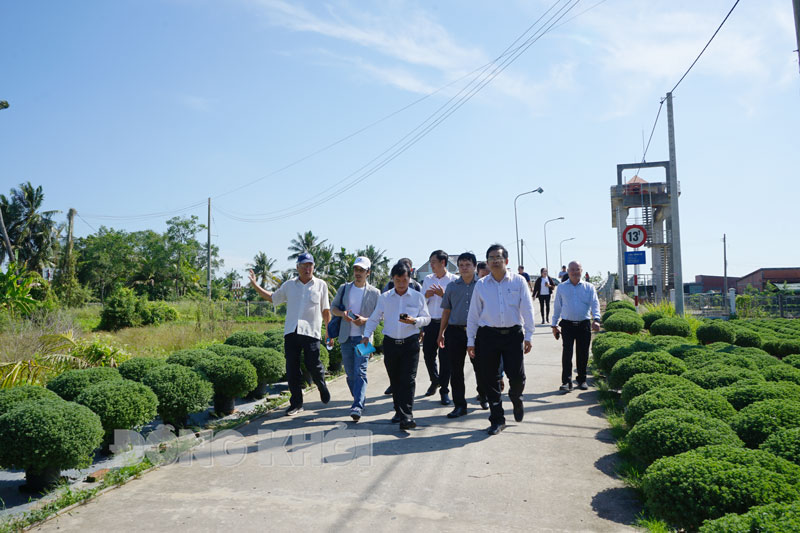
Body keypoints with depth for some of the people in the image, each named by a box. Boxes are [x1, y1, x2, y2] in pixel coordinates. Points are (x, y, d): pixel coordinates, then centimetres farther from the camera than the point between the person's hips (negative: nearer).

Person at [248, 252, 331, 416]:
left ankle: (322, 387, 28)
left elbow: (325, 310, 9)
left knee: (313, 365, -5)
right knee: (292, 369, 3)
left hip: (311, 332, -3)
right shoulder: (289, 285, 14)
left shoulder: (321, 285, 7)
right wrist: (255, 285, 18)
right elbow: (273, 298, 25)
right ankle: (296, 403, 15)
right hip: (291, 332, 3)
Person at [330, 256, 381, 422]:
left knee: (360, 372, -15)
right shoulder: (343, 288, 11)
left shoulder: (374, 292, 3)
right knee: (350, 373, 9)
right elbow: (333, 307, 15)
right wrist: (342, 313, -7)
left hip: (363, 337, -4)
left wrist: (365, 320, -16)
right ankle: (360, 399, 27)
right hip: (346, 337, 4)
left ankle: (357, 406, -21)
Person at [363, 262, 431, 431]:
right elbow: (374, 318, 10)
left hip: (410, 343, -2)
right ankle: (399, 411, 22)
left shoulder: (418, 297, 3)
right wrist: (367, 335, -3)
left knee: (408, 380, -9)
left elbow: (427, 318, 6)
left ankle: (407, 416, -11)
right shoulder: (384, 298, 7)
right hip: (390, 343, 2)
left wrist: (414, 321, -14)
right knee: (394, 380, 9)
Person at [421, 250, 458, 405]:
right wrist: (426, 296, -8)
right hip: (430, 322, 4)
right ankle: (435, 381, 36)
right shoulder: (427, 279, 11)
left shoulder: (453, 279, -4)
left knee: (445, 357, -1)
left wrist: (443, 294, -19)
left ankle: (444, 390, 12)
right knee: (428, 354, 10)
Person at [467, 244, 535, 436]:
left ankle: (516, 398, 32)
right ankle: (497, 420, 19)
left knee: (517, 376, -5)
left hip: (513, 334, -1)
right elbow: (473, 314, 8)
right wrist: (471, 340, 6)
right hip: (487, 335, 1)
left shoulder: (518, 281, 3)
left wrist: (528, 336, -3)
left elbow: (527, 310, 2)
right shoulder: (481, 285, 7)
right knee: (490, 379, 4)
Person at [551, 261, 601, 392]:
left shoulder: (589, 287, 8)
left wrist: (596, 319, -20)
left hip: (584, 325, 1)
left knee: (583, 354, 7)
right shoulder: (561, 287, 9)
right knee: (567, 353, -8)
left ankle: (582, 380, 21)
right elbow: (557, 307, 12)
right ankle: (566, 382, -8)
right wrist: (554, 325, 10)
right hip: (567, 325, 0)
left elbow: (595, 304, -3)